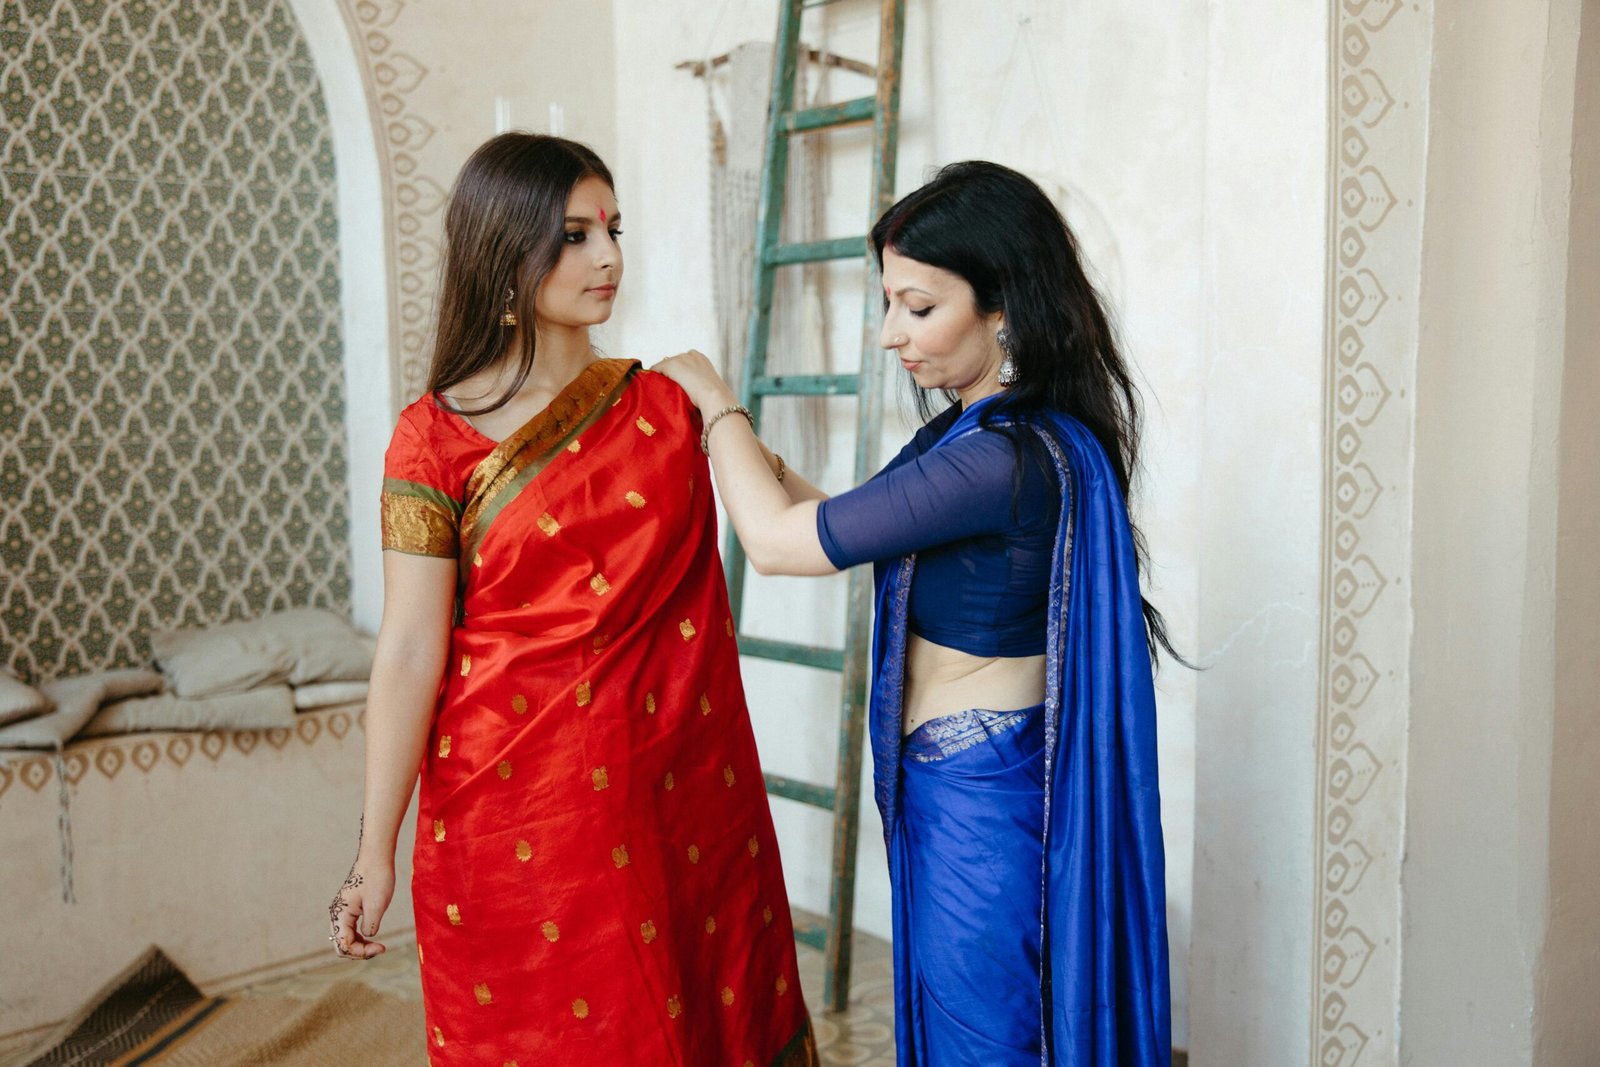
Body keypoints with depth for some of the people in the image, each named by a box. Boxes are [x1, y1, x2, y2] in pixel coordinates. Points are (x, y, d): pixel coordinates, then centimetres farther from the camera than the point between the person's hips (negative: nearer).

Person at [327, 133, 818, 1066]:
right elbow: (410, 652, -9)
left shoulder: (663, 406, 3)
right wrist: (375, 855, -9)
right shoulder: (438, 438, -7)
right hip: (513, 805, -3)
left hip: (668, 793, 3)